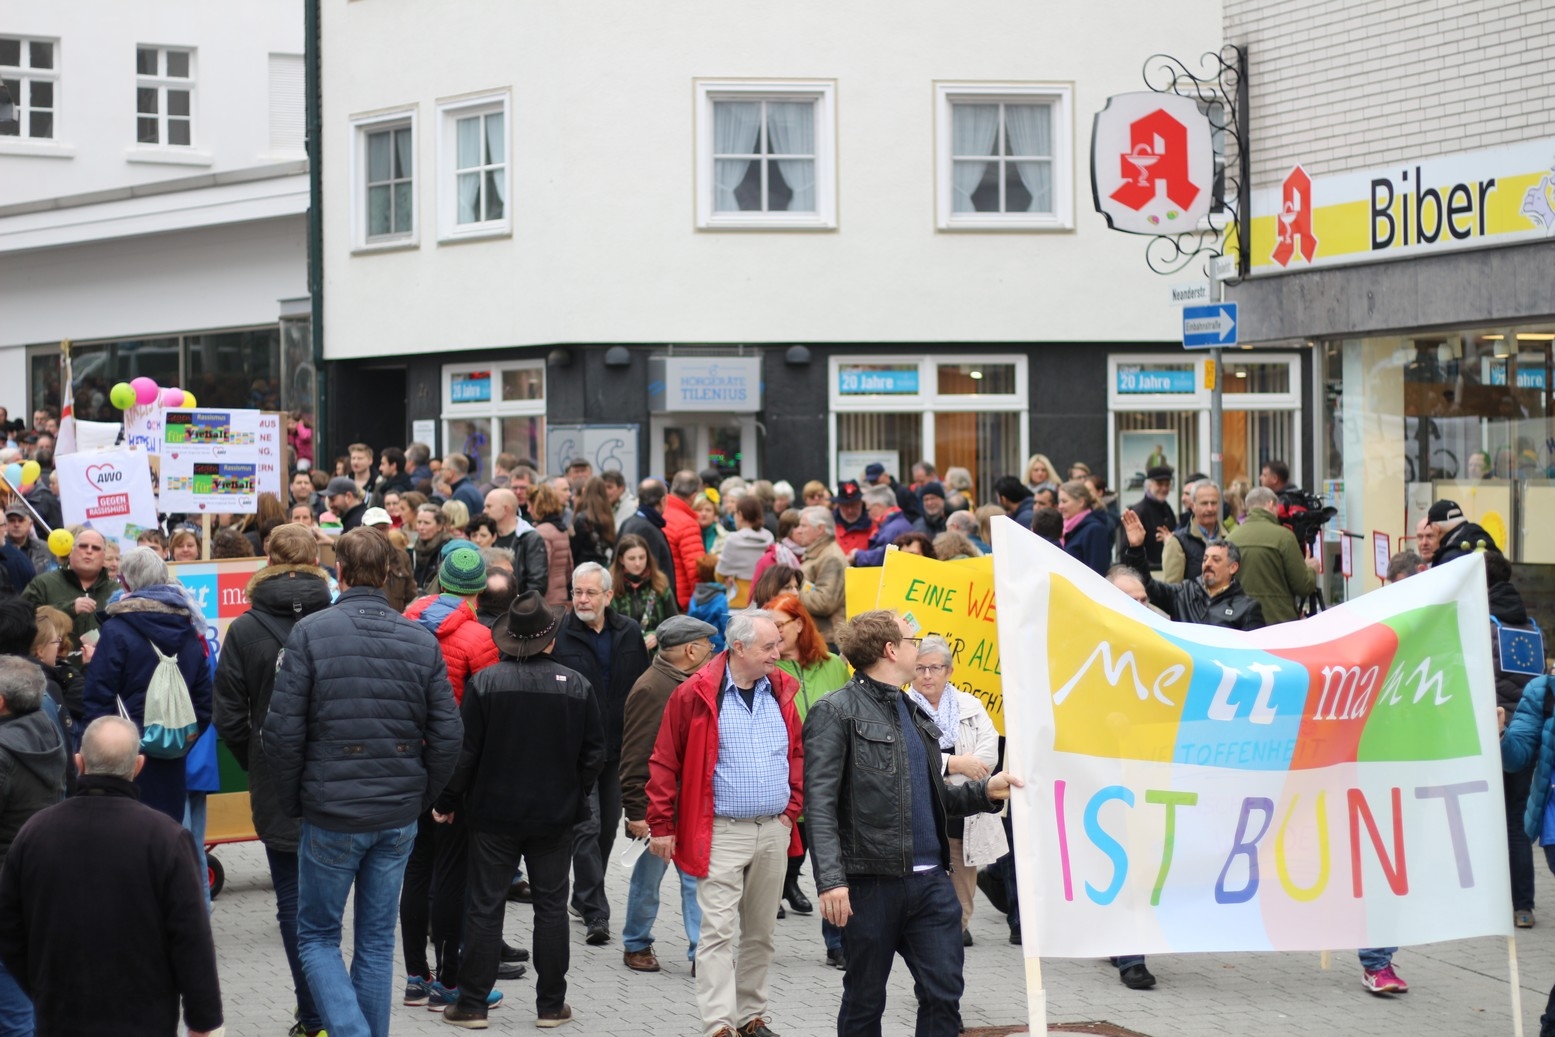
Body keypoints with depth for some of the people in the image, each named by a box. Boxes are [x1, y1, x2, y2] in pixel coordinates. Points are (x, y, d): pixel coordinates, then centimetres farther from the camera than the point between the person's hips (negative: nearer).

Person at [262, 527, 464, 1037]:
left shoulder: (310, 632, -9)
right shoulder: (421, 639, 0)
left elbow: (283, 729, -11)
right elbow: (447, 734, -1)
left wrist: (293, 801, 2)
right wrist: (421, 797, 11)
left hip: (331, 816, -3)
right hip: (399, 815, 3)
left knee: (318, 938, 9)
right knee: (377, 941, 15)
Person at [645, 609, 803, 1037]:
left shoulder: (781, 690, 6)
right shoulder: (696, 694, -9)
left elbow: (797, 753, 18)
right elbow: (665, 762, -4)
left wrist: (793, 806, 9)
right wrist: (661, 826, -5)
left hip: (773, 830, 5)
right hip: (722, 832, -5)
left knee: (761, 932, 13)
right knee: (718, 931, -7)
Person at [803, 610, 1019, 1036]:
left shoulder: (916, 714, 16)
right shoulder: (836, 712, -7)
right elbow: (820, 804, -15)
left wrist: (984, 792, 5)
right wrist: (830, 880, -24)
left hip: (930, 881, 6)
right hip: (870, 884, -6)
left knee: (944, 992, 3)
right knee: (865, 1002, 7)